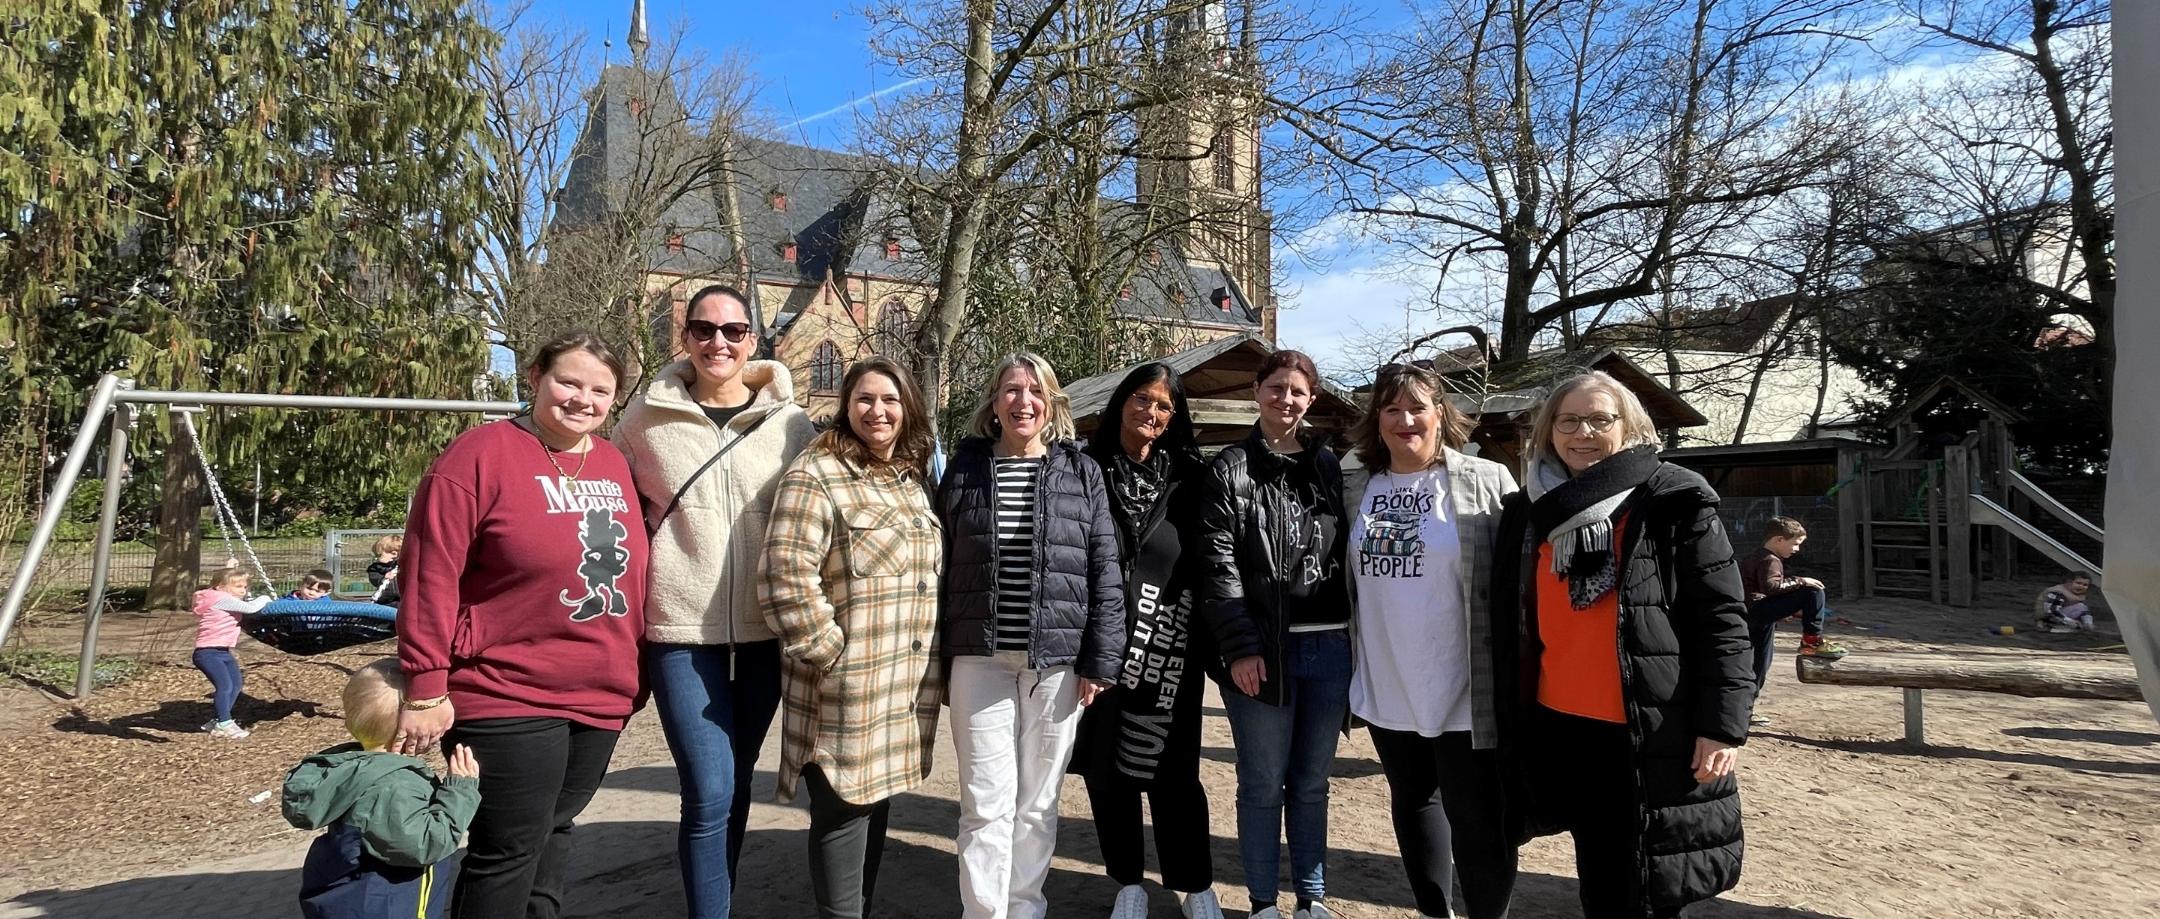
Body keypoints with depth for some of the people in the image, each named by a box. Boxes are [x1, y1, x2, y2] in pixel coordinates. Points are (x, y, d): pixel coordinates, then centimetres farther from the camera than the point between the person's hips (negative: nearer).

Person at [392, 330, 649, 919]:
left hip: (602, 696, 7)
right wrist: (426, 690, -16)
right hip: (508, 701, -6)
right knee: (508, 853, 2)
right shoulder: (479, 456, -12)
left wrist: (634, 661, 17)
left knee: (554, 833, 19)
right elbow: (430, 578, -15)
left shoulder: (614, 463, 8)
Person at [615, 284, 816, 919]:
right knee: (710, 794, -8)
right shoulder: (647, 417, 1)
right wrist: (645, 583, 6)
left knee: (736, 786, 14)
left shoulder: (791, 423, 2)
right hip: (682, 632, -2)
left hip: (766, 631, 2)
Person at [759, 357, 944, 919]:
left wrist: (937, 667, 16)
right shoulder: (816, 476, -11)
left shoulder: (916, 480, 13)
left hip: (908, 689, 7)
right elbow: (787, 580, -18)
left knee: (876, 806, 17)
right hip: (848, 689, -7)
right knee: (843, 812, 3)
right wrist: (833, 656, -16)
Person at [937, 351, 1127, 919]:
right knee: (987, 805, 1)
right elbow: (940, 567, 6)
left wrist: (1100, 660, -4)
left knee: (1037, 804, 11)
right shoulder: (964, 469, 5)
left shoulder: (1081, 473, 3)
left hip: (1057, 660, 0)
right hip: (980, 659, 0)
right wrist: (936, 660, 3)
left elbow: (1106, 572, 1)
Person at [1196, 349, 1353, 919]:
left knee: (1311, 783, 14)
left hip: (1330, 647, 3)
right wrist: (1239, 647, -14)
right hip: (1262, 649, -3)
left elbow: (1349, 554, 10)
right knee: (1263, 785, 5)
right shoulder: (1231, 469, 0)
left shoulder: (1330, 466, 10)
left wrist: (1357, 637, 3)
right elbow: (1217, 563, -7)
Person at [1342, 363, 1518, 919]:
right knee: (1412, 801, 20)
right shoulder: (1354, 488, 5)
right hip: (1387, 689, 5)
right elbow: (1343, 581, 13)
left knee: (1477, 820, 1)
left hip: (1463, 691, -5)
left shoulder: (1487, 483, -7)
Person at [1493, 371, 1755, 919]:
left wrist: (1723, 724, -14)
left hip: (1652, 732, -5)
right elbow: (1509, 624, 13)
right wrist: (1510, 721, 13)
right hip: (1561, 725, 5)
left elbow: (1722, 620, -8)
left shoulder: (1675, 504, -6)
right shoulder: (1527, 514, 8)